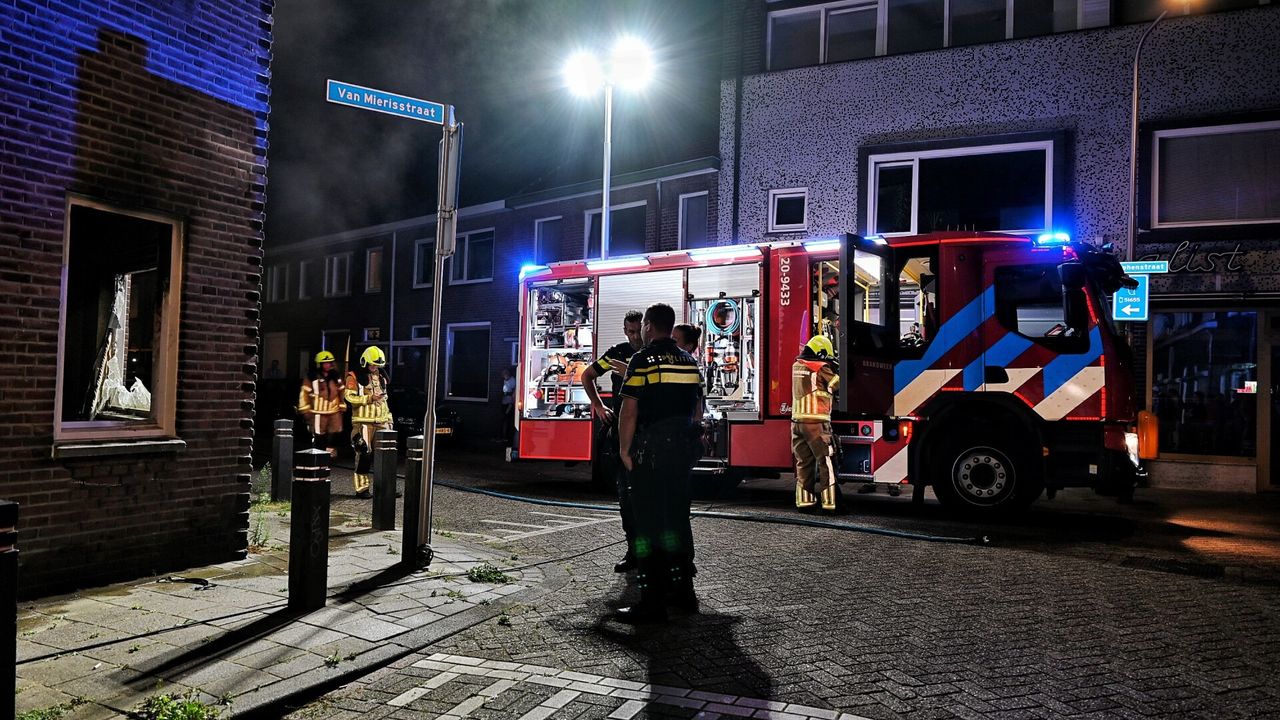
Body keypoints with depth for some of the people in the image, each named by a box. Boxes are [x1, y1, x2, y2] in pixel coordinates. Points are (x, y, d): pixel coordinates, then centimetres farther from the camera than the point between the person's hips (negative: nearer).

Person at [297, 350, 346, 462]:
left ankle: (331, 458, 11)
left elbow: (342, 393, 18)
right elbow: (304, 395, -4)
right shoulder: (311, 378, -5)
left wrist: (342, 408, 13)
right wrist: (305, 411, -6)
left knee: (333, 436, 1)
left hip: (334, 413, 4)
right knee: (318, 438, -2)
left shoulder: (337, 378, 10)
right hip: (318, 413, -4)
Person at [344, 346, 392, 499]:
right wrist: (370, 398, -18)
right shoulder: (354, 377, -2)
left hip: (381, 422, 6)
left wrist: (389, 419, 19)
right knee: (364, 455, -5)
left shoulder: (381, 377, 19)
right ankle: (361, 488, 4)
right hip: (363, 421, -6)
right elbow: (349, 397, -11)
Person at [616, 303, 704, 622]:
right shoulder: (689, 361, 11)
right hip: (683, 448, 7)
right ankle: (683, 590, 24)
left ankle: (653, 600, -3)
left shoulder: (642, 360, -10)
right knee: (678, 518, 16)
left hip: (650, 451, -7)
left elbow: (629, 411, -15)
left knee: (648, 522, -3)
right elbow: (697, 410, 15)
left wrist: (624, 449, -7)